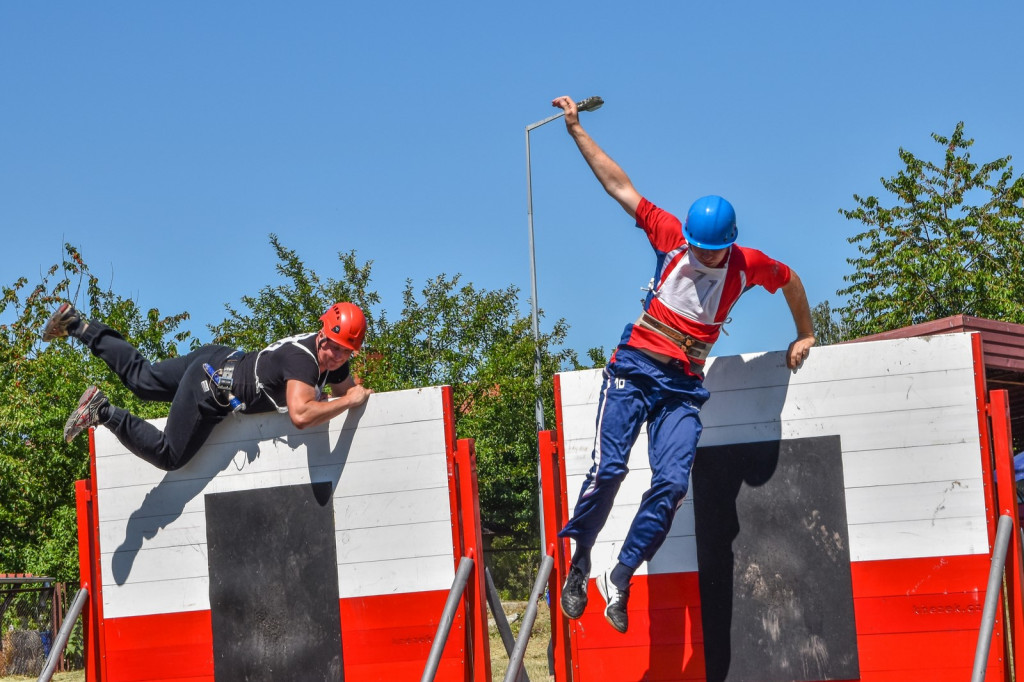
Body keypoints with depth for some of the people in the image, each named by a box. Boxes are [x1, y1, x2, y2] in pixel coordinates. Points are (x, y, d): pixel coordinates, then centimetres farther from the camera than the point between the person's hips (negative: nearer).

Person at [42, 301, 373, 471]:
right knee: (169, 457, 0)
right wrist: (349, 401, -35)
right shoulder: (303, 359, -33)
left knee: (141, 378, 26)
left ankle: (78, 325, 30)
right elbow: (301, 415, -47)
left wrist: (358, 394, -9)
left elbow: (348, 389, 15)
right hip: (210, 388, -9)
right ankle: (104, 412, 1)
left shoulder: (335, 361, -5)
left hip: (216, 361, 9)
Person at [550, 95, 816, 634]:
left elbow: (792, 281, 23)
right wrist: (576, 130, 2)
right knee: (608, 467, -16)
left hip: (683, 387, 1)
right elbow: (619, 185, 2)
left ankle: (621, 575, -8)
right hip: (634, 368, -1)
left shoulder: (747, 265, 1)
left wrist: (805, 335, 31)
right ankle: (578, 563, -1)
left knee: (672, 482, -15)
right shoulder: (671, 238, -1)